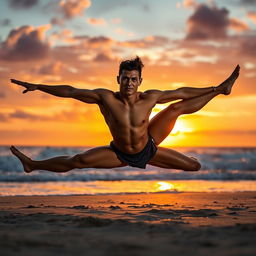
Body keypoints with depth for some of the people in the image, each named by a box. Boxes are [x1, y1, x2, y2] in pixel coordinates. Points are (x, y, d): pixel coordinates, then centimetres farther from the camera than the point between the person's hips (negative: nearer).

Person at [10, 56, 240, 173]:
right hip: (120, 154, -2)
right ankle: (33, 165, 2)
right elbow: (69, 91, -20)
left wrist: (214, 89, -6)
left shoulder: (149, 98, -22)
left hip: (148, 148, 2)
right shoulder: (105, 97, -25)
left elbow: (180, 93, -11)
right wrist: (37, 86, -19)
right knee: (78, 161, -19)